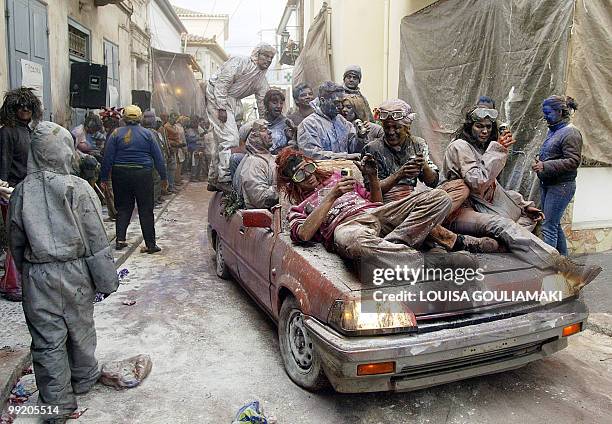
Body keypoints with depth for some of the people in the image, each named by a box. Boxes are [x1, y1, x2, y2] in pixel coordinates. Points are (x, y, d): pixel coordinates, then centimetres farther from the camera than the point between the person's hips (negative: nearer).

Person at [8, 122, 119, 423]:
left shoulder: (22, 192, -3)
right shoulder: (78, 189, -11)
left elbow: (15, 240, 6)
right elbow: (97, 240, -9)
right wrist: (106, 280, -2)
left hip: (37, 277, 1)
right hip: (75, 273, -1)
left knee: (47, 341, 9)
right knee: (80, 330, 19)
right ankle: (83, 381, 39)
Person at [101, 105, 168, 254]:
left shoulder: (116, 133, 1)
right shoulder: (147, 133, 1)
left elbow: (108, 157, -1)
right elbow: (158, 157, 2)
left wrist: (104, 178, 5)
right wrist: (163, 177, 8)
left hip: (121, 174, 1)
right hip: (143, 175, -1)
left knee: (123, 208, 15)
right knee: (146, 210, 4)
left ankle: (120, 240, 12)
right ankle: (150, 244, 4)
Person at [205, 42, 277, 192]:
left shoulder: (261, 78, 13)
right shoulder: (239, 62, -11)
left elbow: (263, 102, 15)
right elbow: (221, 84, -18)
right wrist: (222, 108, -24)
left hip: (230, 101, 9)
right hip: (216, 97, -9)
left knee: (221, 140, 10)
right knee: (229, 137, -19)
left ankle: (214, 180, 17)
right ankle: (225, 178, -18)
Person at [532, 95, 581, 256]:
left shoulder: (571, 133, -14)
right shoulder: (553, 130, 13)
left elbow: (573, 161, -20)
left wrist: (545, 166, -26)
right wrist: (540, 159, 7)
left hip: (560, 187, -9)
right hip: (547, 185, 10)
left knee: (548, 227, -10)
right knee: (554, 225, 18)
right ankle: (563, 259, 31)